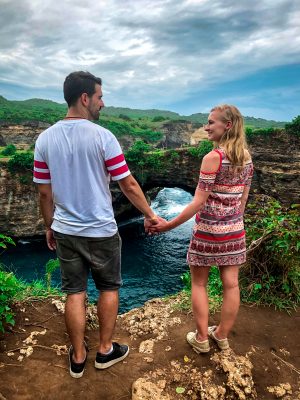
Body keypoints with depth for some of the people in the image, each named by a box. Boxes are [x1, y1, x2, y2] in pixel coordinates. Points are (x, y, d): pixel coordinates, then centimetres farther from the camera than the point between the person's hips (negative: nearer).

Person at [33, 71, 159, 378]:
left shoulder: (45, 139, -1)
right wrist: (150, 215, 4)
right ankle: (105, 351, 32)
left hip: (64, 230, 4)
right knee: (109, 288, 17)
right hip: (101, 231, -4)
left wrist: (49, 227, 16)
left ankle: (78, 358, 31)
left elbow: (44, 193, 3)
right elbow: (129, 185, -10)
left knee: (74, 293, 15)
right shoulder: (102, 137, -14)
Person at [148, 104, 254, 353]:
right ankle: (222, 336, 30)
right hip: (234, 230, 6)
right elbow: (243, 198, 9)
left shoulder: (213, 157, -18)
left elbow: (198, 202, -20)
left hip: (208, 230, -6)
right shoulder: (246, 157, 3)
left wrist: (168, 225, -15)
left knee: (199, 283, 11)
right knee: (231, 284, 13)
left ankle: (201, 339, 22)